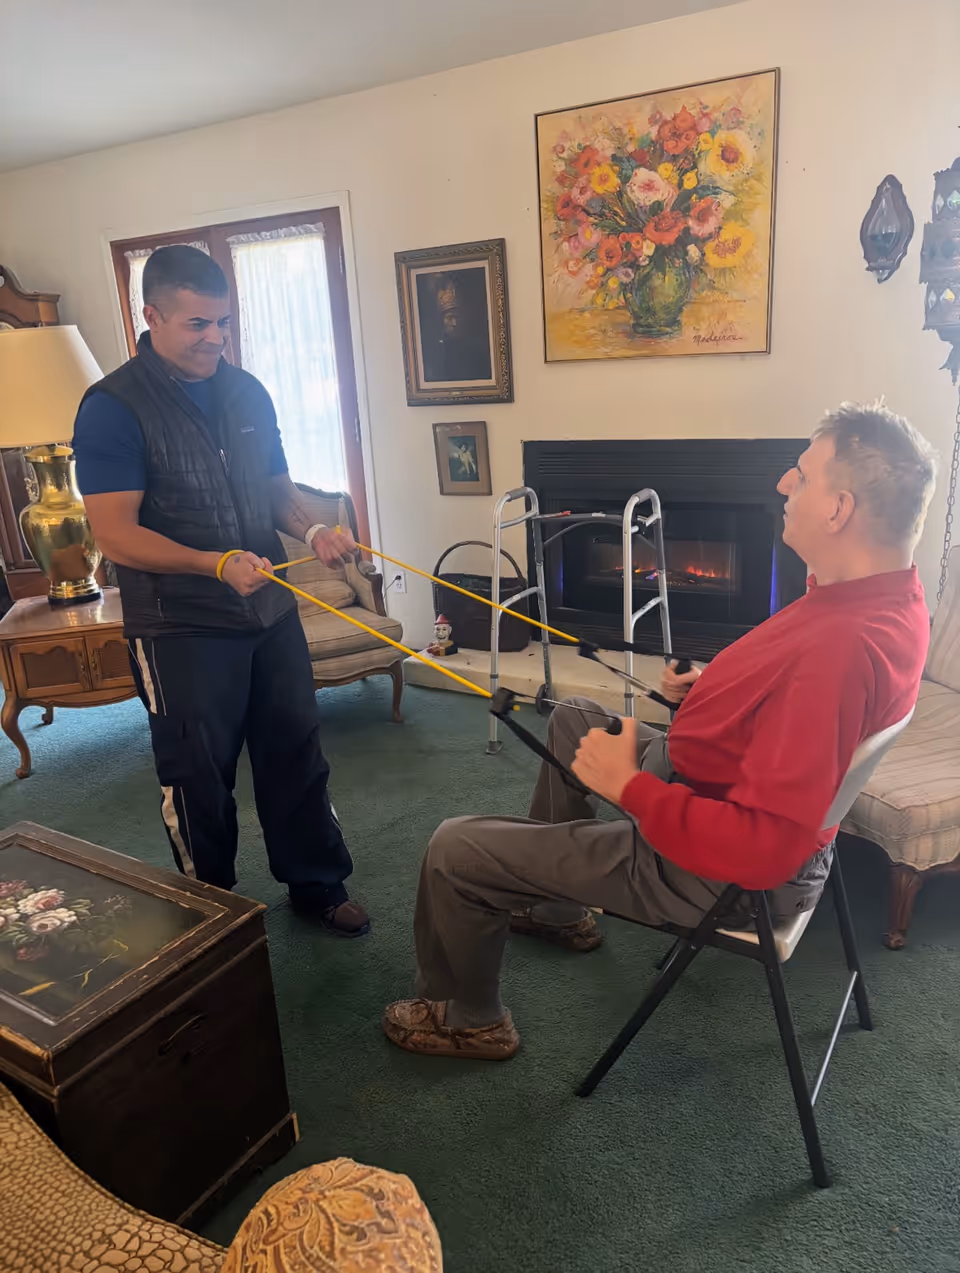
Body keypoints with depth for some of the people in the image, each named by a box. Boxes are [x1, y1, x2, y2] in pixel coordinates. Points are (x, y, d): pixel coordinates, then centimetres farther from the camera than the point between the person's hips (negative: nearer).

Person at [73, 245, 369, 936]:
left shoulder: (247, 392, 7)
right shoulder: (114, 407, -11)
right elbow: (117, 534, -18)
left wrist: (313, 529, -5)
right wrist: (219, 564, -31)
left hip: (271, 614, 6)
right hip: (182, 630, -5)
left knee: (297, 755, 14)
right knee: (199, 779, 9)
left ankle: (319, 884, 34)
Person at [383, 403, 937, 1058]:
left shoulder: (843, 647, -36)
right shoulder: (892, 595, -4)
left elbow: (765, 849, -36)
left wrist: (630, 786, -25)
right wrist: (717, 687, 1)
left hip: (719, 873, -10)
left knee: (455, 849, -5)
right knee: (575, 715, 28)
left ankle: (464, 1018, 26)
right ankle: (556, 903, 43)